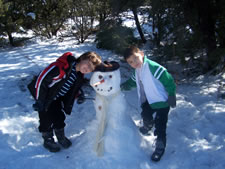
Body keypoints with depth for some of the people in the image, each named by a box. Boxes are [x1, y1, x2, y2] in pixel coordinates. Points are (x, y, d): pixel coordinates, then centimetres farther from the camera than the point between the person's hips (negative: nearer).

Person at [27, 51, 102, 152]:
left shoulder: (80, 75, -9)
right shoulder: (61, 66, -36)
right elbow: (41, 79, -31)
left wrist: (78, 95, -7)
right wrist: (39, 101, -24)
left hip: (57, 98, 6)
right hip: (42, 94, -6)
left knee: (60, 117, 11)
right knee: (47, 119, 2)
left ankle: (61, 137, 36)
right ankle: (48, 140, 26)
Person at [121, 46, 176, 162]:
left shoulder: (153, 67, -28)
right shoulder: (137, 70, 1)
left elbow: (168, 80, -25)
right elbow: (133, 81, 17)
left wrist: (171, 96, -20)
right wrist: (124, 85, -3)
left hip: (162, 101, -7)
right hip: (149, 100, 7)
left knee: (160, 125, -3)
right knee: (145, 114, 21)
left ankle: (160, 147, 15)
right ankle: (148, 126, 56)